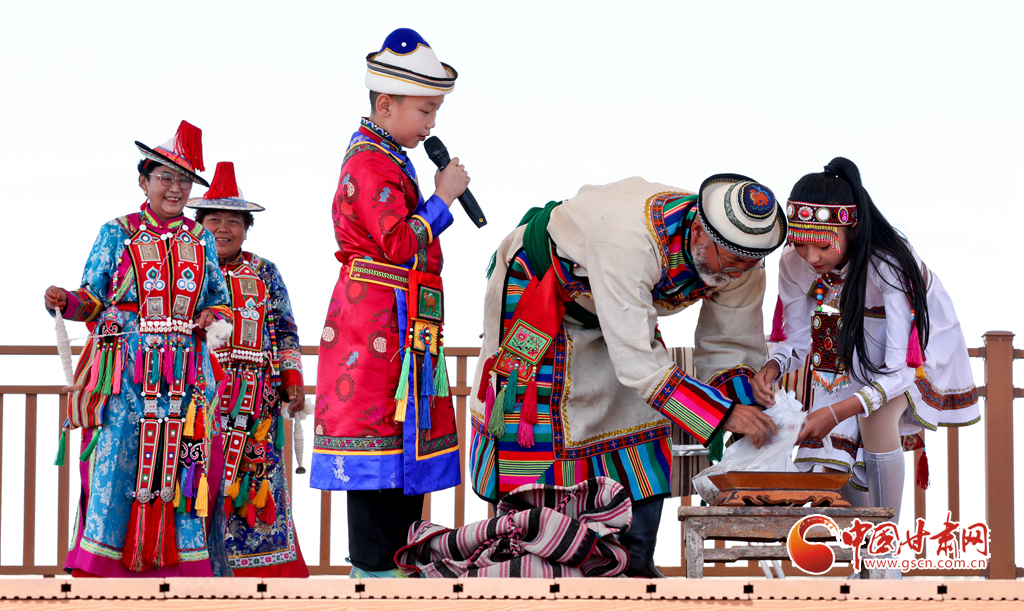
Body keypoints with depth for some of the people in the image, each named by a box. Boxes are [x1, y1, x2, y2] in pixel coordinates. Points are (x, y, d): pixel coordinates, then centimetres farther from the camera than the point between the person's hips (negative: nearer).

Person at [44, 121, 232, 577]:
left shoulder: (200, 240, 13)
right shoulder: (117, 235, 5)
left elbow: (218, 298, 18)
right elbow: (93, 300, 2)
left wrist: (215, 317, -4)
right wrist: (65, 302, -19)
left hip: (183, 378, 3)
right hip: (126, 374, -3)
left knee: (177, 471, 1)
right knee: (115, 466, -9)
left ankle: (175, 573, 3)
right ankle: (95, 576, -6)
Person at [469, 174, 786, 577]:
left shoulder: (741, 265, -23)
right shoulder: (630, 240, -46)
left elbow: (733, 349, -10)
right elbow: (636, 360, -46)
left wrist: (745, 408, -29)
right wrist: (722, 413, -47)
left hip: (621, 302, 6)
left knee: (641, 415, -1)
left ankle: (635, 563, 6)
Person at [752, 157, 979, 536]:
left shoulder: (889, 265, -39)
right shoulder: (795, 263, -24)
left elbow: (899, 369, -39)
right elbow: (797, 338, -9)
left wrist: (837, 412, -51)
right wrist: (771, 369, -32)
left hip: (914, 344, -5)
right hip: (850, 347, 5)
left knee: (876, 419, -30)